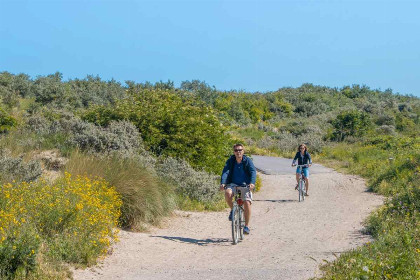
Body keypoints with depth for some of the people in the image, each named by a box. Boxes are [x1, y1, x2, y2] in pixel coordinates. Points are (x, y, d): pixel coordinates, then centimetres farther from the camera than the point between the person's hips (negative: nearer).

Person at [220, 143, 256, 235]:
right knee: (227, 193, -33)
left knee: (247, 203, -20)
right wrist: (222, 183, -31)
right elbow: (225, 172, -13)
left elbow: (253, 172, -17)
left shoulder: (247, 161, -5)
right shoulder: (230, 161, -1)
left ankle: (246, 226, -3)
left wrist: (252, 183, -36)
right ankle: (232, 210, -4)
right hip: (233, 184, 1)